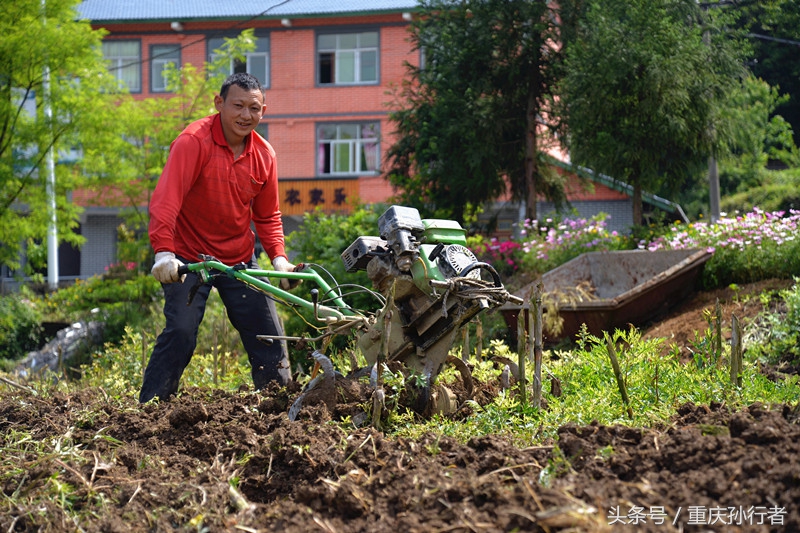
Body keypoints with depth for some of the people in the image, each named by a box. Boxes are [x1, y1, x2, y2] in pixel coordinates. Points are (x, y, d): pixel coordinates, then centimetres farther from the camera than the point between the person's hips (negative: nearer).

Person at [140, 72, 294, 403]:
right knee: (181, 332, -18)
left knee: (268, 334, 6)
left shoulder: (264, 155, -1)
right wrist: (163, 252, -40)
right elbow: (165, 200, -28)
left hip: (240, 259, 5)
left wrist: (279, 258, -4)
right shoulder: (193, 142, -18)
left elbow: (267, 216, 11)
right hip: (189, 257, -5)